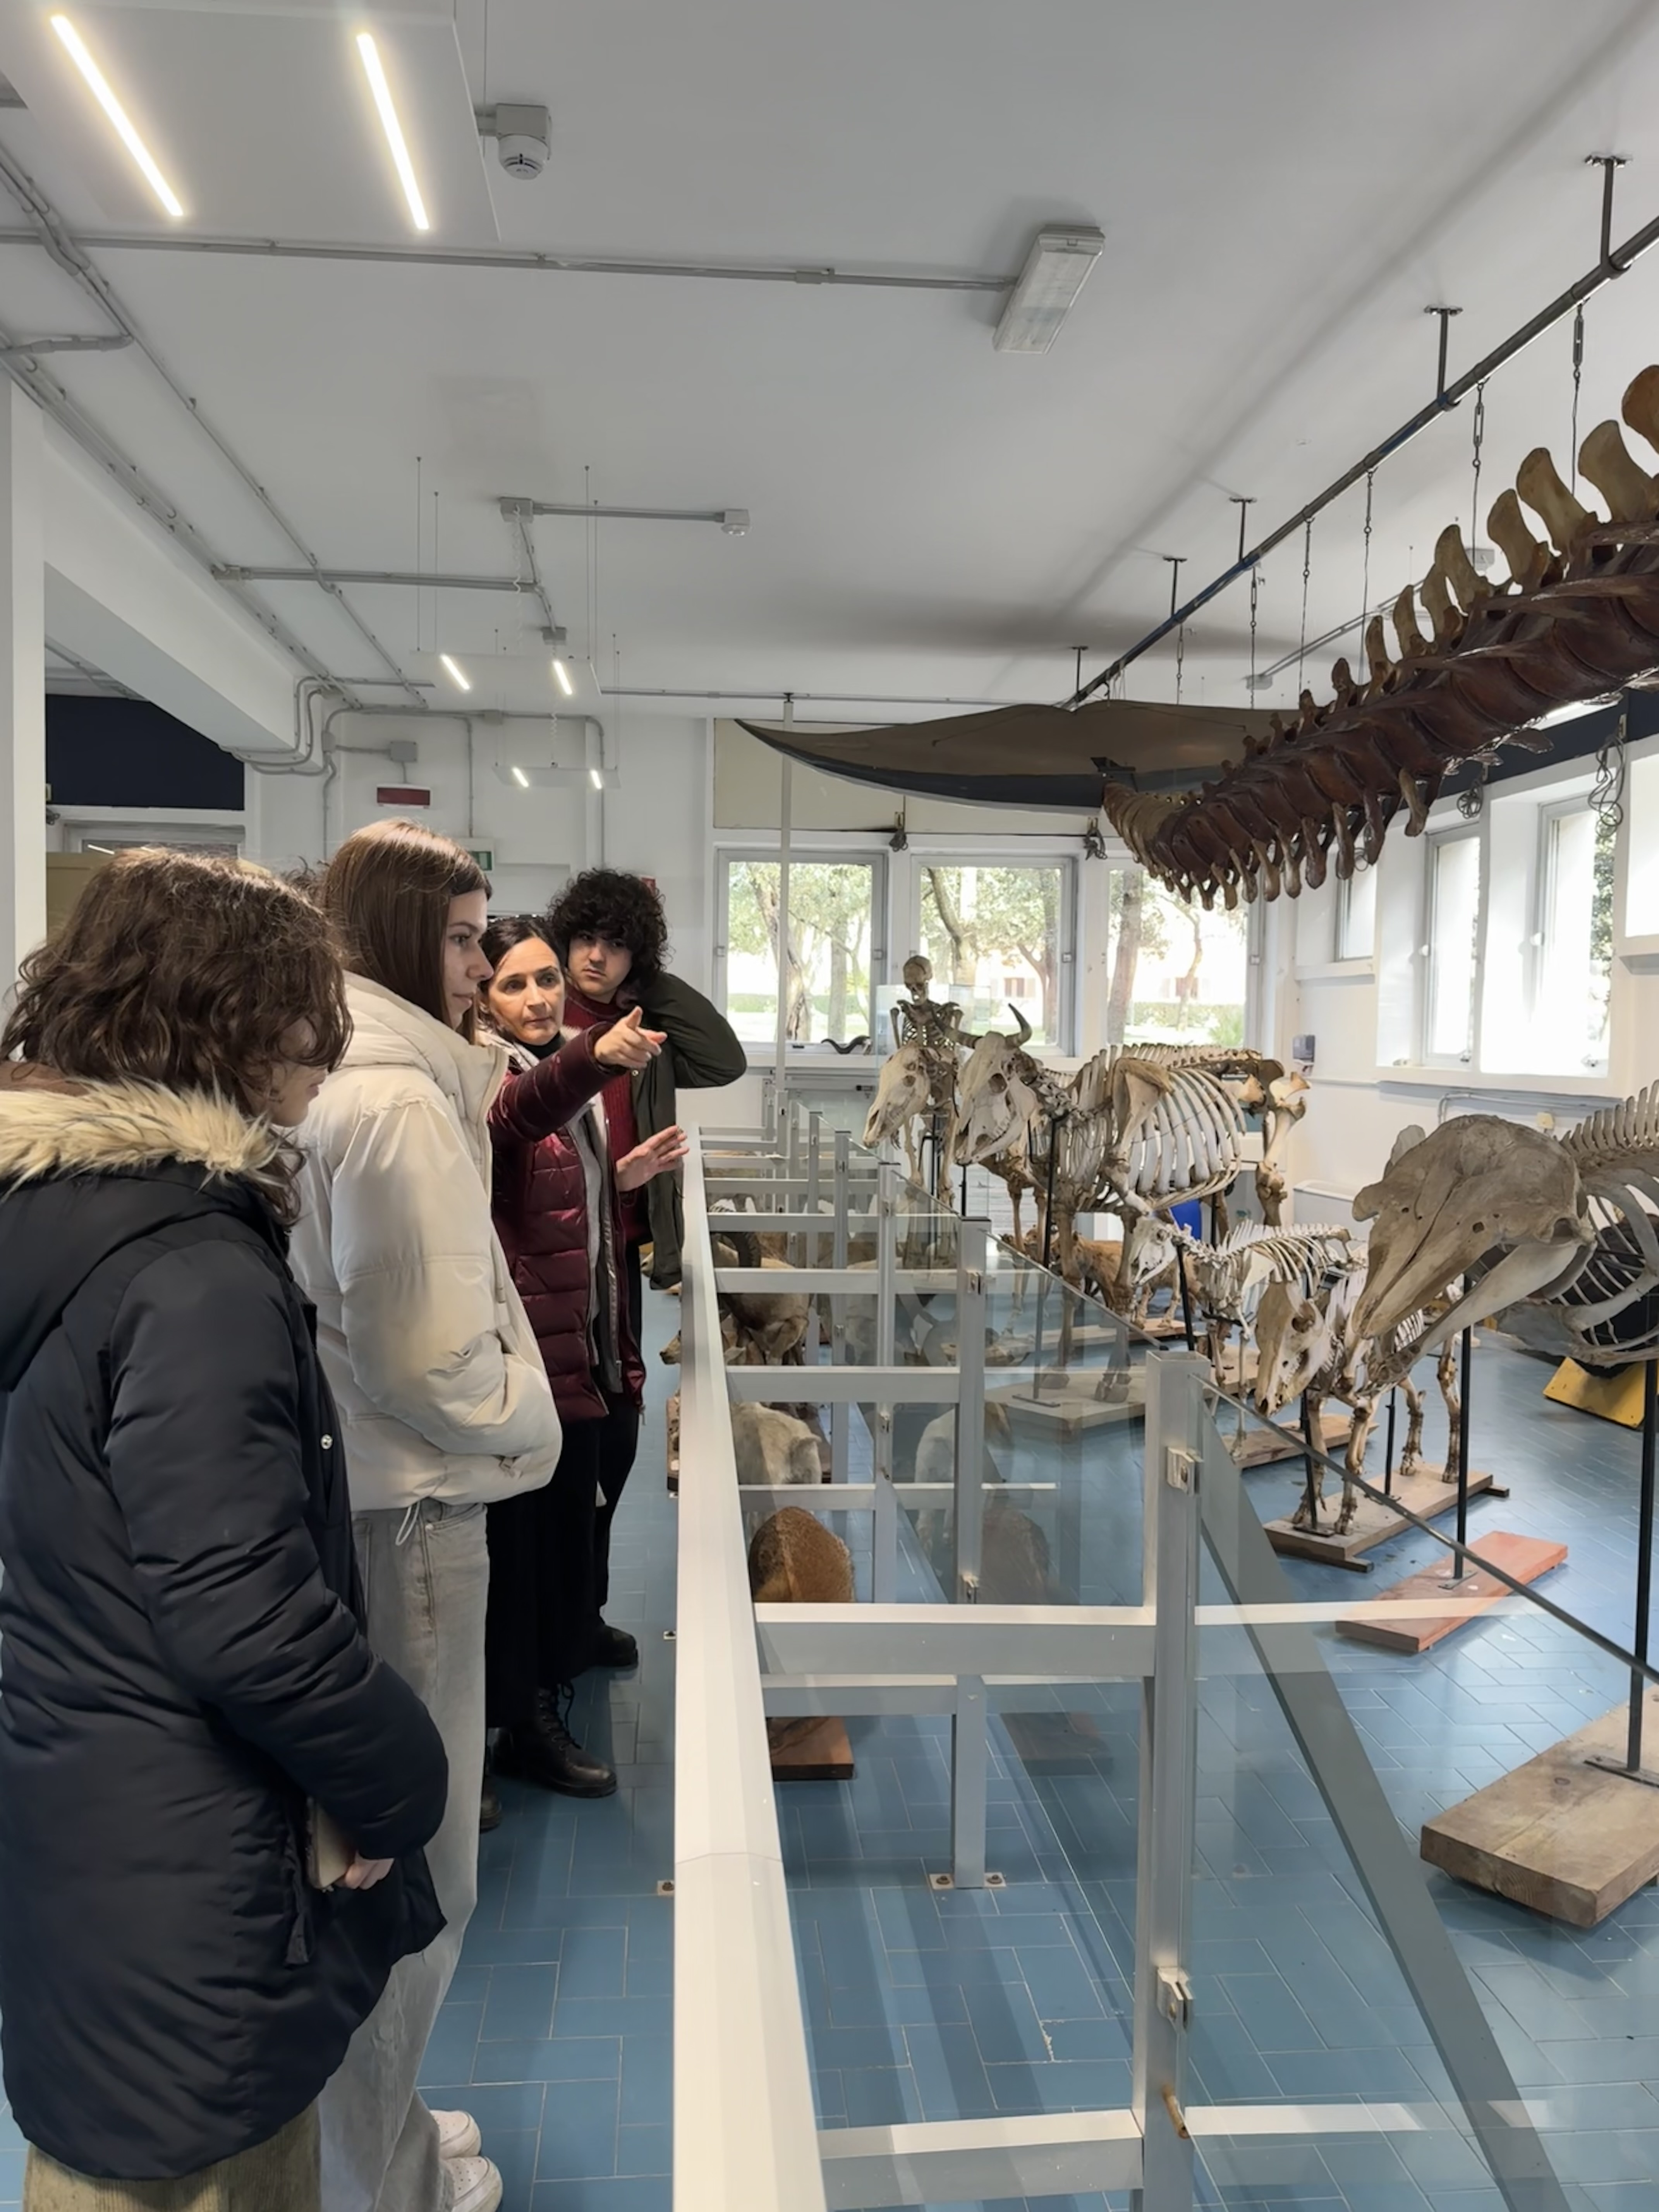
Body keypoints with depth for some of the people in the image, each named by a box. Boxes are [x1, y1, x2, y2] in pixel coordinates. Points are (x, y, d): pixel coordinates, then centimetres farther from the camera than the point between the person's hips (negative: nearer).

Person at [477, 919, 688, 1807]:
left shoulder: (568, 1069, 12)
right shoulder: (492, 1079, -14)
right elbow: (517, 1117, -42)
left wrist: (624, 1176, 7)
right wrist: (594, 1057, -59)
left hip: (588, 1336, 9)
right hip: (533, 1344, -9)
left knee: (588, 1496, 23)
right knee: (536, 1527, 0)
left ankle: (578, 1628, 45)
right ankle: (528, 1724, 13)